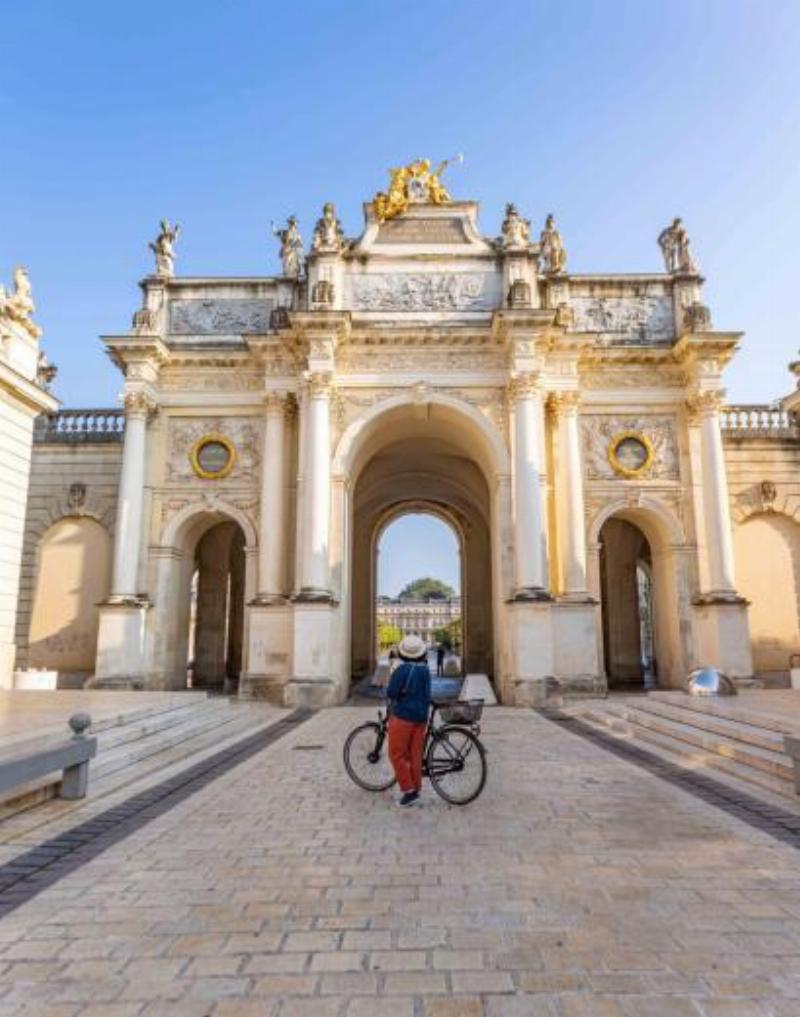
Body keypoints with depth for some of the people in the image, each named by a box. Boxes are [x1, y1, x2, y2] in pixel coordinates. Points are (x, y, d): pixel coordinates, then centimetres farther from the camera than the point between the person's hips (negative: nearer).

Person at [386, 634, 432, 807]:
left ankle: (409, 791, 0)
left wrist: (392, 702, 2)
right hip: (420, 717, 7)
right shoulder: (425, 670, 6)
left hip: (402, 717, -7)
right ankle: (415, 790, 17)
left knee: (397, 755, 3)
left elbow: (391, 693, -18)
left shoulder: (402, 670, -16)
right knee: (415, 755, 12)